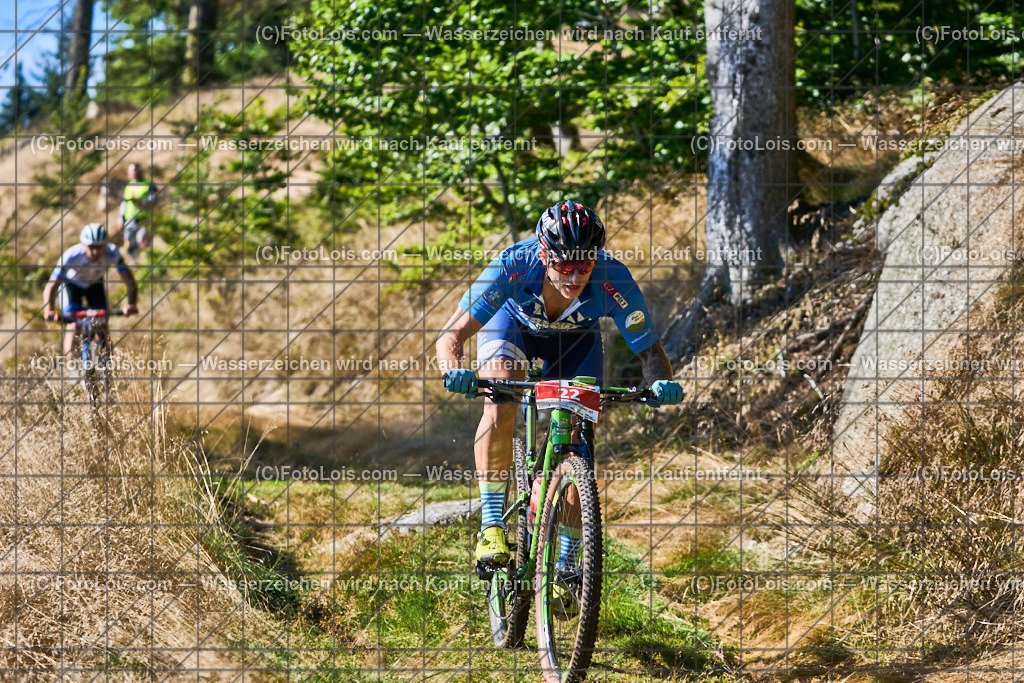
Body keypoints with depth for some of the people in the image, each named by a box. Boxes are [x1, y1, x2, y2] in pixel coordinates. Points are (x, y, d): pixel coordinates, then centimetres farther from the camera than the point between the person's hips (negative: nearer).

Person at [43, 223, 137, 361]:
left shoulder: (112, 253, -34)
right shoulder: (72, 256, -39)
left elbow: (130, 281, -34)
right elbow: (50, 287, -40)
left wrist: (131, 304, -53)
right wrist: (48, 311, -58)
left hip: (95, 284, 2)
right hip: (71, 284, -2)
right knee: (74, 325, -23)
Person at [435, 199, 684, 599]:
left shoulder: (613, 281, -38)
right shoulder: (514, 267, -40)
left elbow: (648, 348, -30)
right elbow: (451, 335, -39)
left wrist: (662, 383, -52)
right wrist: (454, 371, -61)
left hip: (574, 340, 1)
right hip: (513, 324, -1)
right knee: (500, 407, -31)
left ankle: (567, 562, 15)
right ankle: (491, 525, -24)